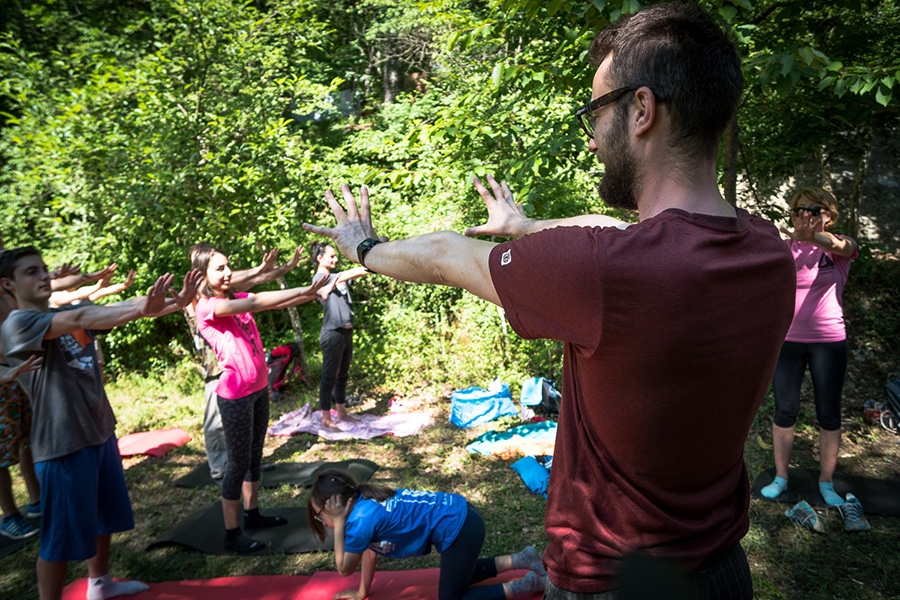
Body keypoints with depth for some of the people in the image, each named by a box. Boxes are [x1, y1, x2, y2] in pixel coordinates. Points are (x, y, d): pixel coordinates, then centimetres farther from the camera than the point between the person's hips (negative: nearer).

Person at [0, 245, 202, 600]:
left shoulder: (68, 312, 8)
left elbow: (117, 310, -3)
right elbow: (81, 319, -31)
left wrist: (175, 302, -20)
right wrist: (143, 308, -44)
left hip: (100, 432, 8)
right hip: (63, 444, -8)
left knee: (104, 517, 22)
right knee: (62, 535, 5)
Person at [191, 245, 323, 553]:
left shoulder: (238, 299, 9)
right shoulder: (206, 307, -14)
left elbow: (274, 304, -4)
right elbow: (255, 303, -28)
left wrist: (312, 292, -18)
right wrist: (303, 291, -32)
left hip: (259, 389, 7)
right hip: (235, 396, -7)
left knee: (255, 456, 18)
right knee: (239, 463, 2)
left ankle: (253, 513, 34)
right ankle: (232, 533, 16)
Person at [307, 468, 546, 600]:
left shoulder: (361, 519, -18)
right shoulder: (365, 500, 8)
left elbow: (345, 569, -4)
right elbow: (370, 550, 20)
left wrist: (338, 524, -7)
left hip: (459, 527, -10)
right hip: (459, 514, 10)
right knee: (458, 574, 31)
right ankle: (520, 560, 26)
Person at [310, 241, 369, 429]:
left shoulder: (337, 277, 17)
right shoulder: (320, 277, -9)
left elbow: (356, 274, 5)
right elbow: (348, 274, -21)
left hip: (346, 332, 9)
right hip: (332, 334, -9)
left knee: (342, 375, 15)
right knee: (330, 376, -3)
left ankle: (342, 413, 26)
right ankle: (326, 420, 4)